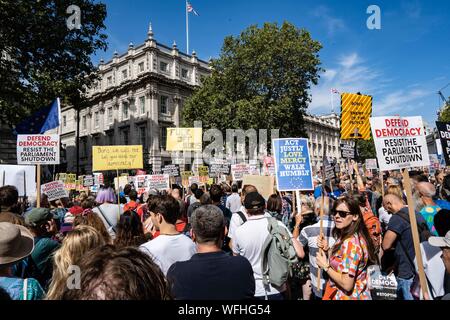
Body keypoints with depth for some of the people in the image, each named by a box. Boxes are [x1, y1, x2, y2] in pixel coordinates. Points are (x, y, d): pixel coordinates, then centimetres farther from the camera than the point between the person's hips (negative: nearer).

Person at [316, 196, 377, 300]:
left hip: (349, 296, -8)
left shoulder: (350, 243, -26)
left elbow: (347, 284, -27)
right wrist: (327, 250, -3)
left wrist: (325, 266, -16)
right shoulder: (356, 237, 3)